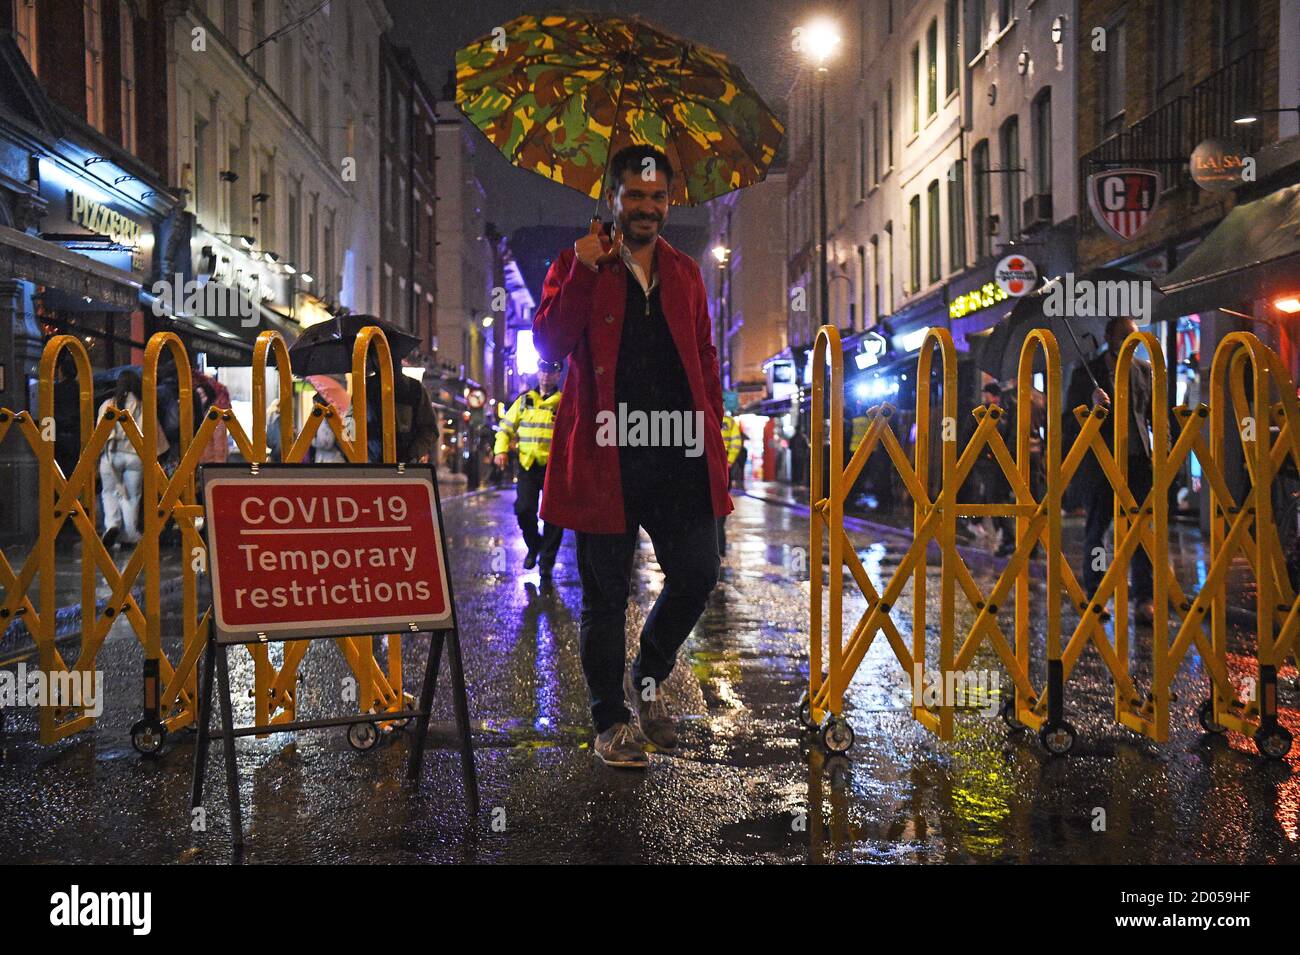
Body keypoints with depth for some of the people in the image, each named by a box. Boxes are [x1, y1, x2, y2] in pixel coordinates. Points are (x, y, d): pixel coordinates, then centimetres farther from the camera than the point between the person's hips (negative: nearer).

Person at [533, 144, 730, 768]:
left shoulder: (684, 273, 17)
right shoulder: (576, 265, 5)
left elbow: (706, 358, 21)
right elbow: (549, 346, -8)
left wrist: (711, 429, 10)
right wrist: (584, 271, -15)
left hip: (678, 454, 4)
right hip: (605, 456, -3)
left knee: (697, 575, 0)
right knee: (605, 595, 4)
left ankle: (650, 678, 26)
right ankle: (611, 721, 18)